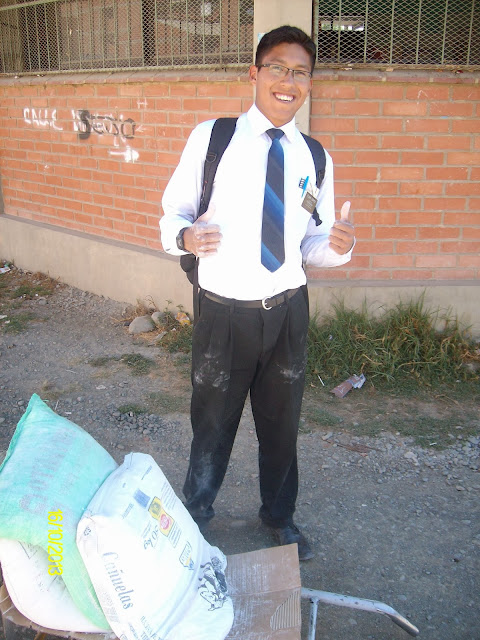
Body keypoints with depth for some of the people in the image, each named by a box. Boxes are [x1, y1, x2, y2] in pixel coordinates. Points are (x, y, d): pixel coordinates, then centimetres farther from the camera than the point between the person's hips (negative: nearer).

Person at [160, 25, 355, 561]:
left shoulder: (315, 159, 4)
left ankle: (279, 516, 45)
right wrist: (184, 236, -24)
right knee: (213, 422, 14)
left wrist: (338, 245, -16)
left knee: (282, 422, 19)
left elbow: (312, 246, 8)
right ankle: (195, 515, 42)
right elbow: (173, 211, -1)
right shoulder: (210, 137, -6)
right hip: (224, 311, -2)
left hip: (288, 311, 3)